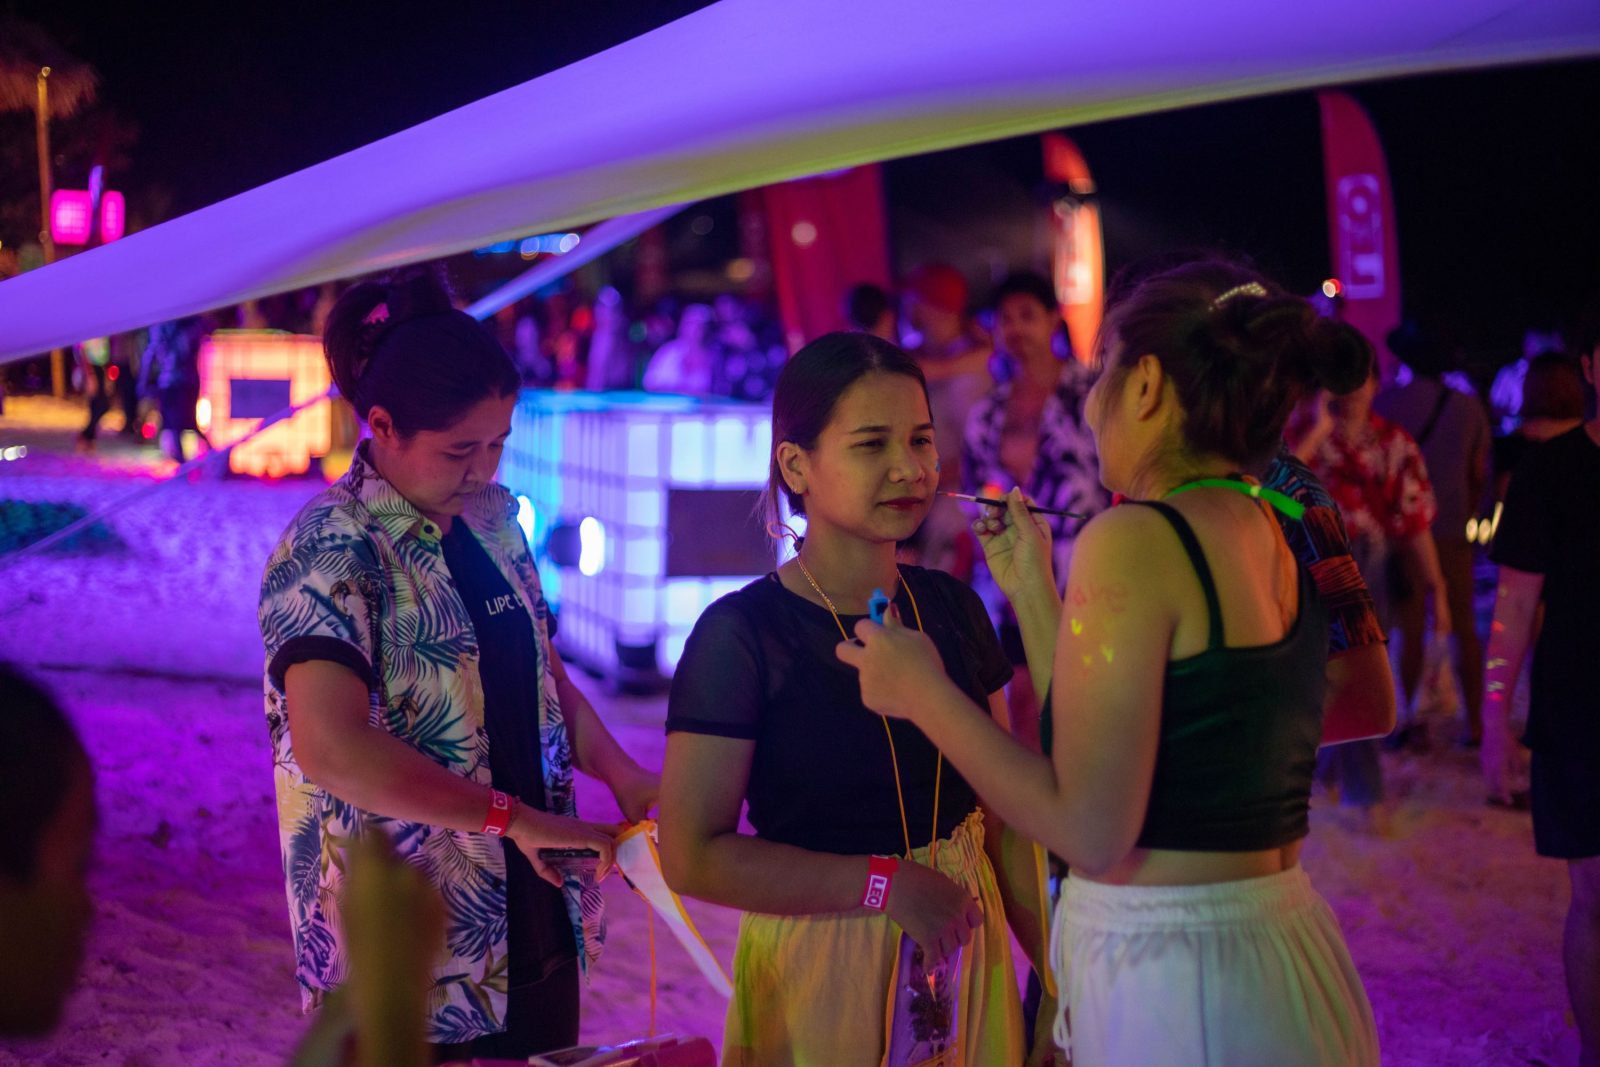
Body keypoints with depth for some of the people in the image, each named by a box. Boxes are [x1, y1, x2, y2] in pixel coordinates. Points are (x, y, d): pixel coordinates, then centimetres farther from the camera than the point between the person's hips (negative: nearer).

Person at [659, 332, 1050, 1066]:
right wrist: (884, 885, -15)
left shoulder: (951, 608, 4)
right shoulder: (741, 633, -13)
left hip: (966, 955, 5)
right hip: (821, 970, -5)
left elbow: (1002, 808, 6)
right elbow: (693, 856, -16)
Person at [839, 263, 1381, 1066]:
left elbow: (1092, 832, -19)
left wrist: (924, 693, -7)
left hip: (1168, 991, -8)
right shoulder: (1279, 548, 9)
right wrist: (1031, 589, 20)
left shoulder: (1134, 541, -16)